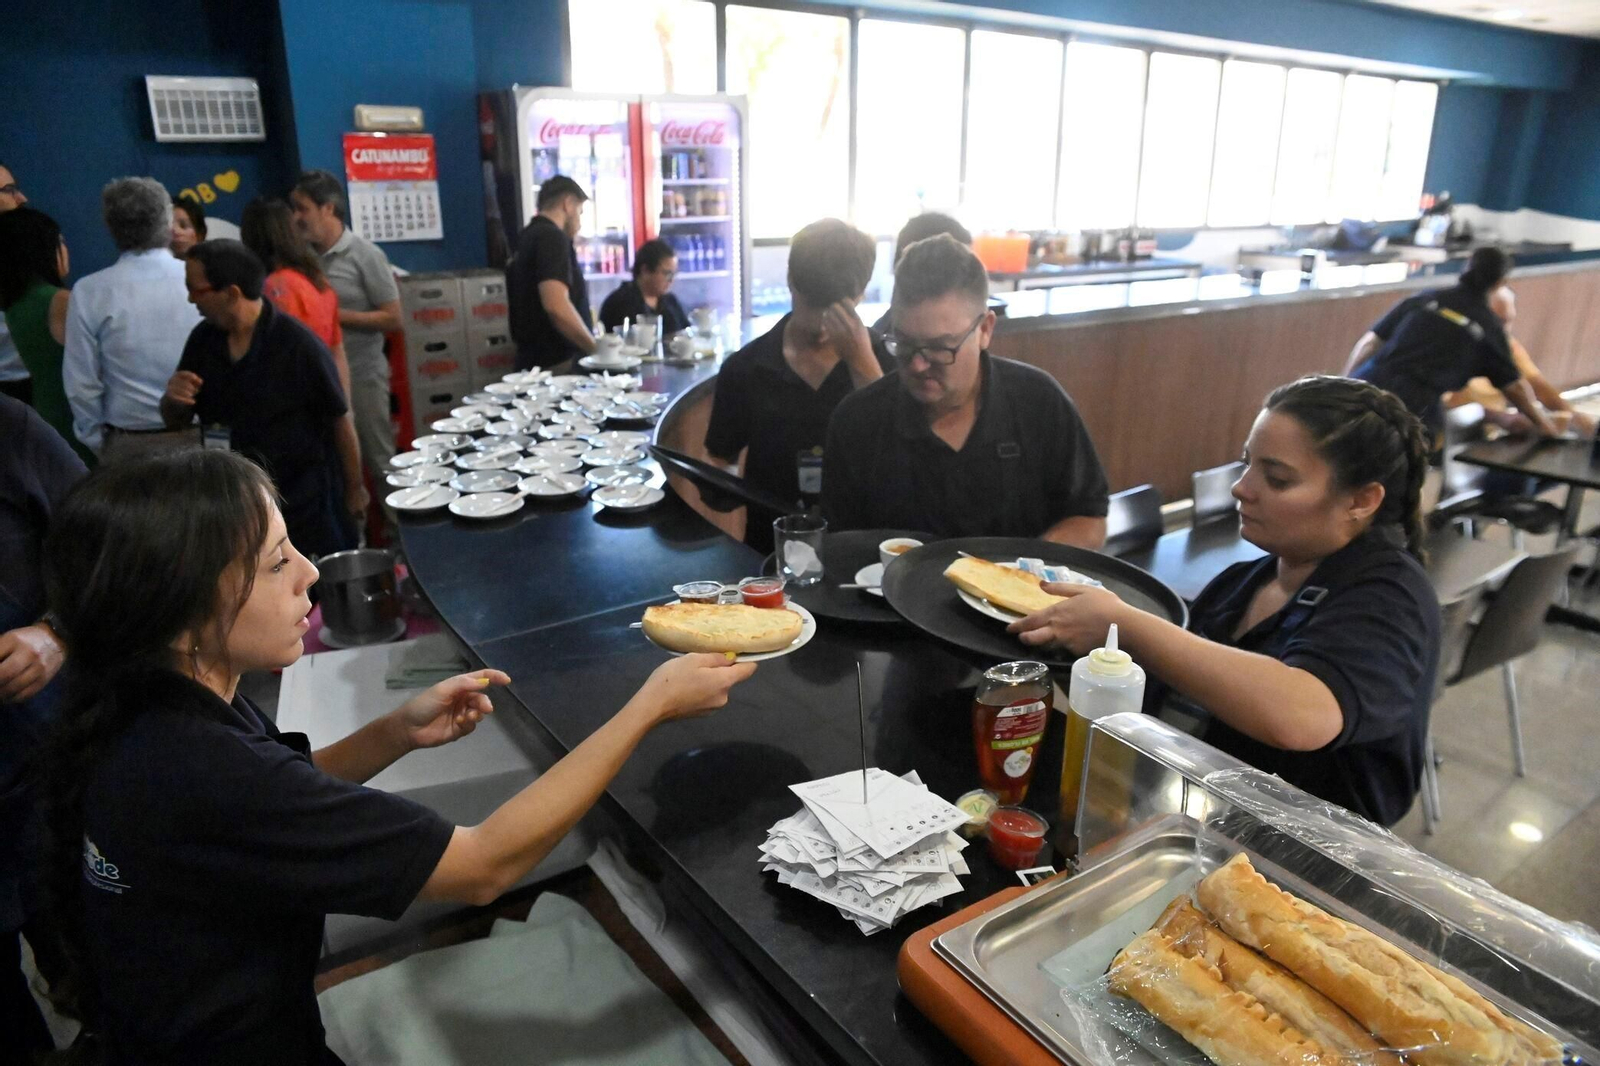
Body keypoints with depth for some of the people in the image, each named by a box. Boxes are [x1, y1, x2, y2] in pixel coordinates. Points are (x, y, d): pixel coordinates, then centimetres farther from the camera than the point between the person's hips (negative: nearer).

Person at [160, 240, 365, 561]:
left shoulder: (298, 344, -19)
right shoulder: (203, 339, -1)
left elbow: (339, 422, -11)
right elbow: (175, 420, 10)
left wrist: (354, 490, -3)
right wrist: (173, 398, -14)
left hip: (308, 499, -5)